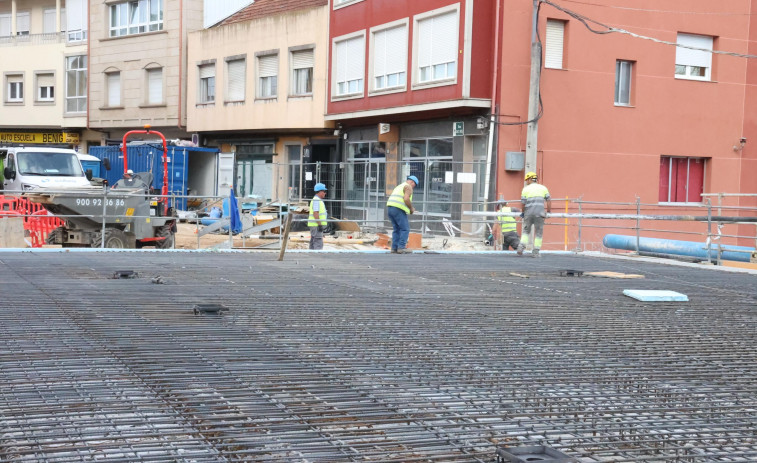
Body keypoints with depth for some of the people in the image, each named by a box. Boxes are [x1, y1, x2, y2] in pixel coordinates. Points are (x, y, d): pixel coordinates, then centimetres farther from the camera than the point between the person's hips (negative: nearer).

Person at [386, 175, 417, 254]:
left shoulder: (399, 186, 28)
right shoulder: (408, 187, 1)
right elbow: (406, 199, -17)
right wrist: (411, 208, -1)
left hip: (390, 208, 9)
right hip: (399, 210, -9)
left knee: (396, 229, 13)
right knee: (405, 229, -4)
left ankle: (394, 248, 7)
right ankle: (401, 248, -10)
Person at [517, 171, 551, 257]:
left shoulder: (525, 189, 5)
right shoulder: (543, 188, 10)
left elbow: (523, 203, 3)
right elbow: (549, 201, 6)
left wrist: (523, 212, 19)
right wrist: (549, 211, 17)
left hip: (528, 213, 0)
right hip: (539, 213, 0)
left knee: (526, 231, 15)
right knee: (538, 232, 6)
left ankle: (521, 246, -1)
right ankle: (536, 251, 3)